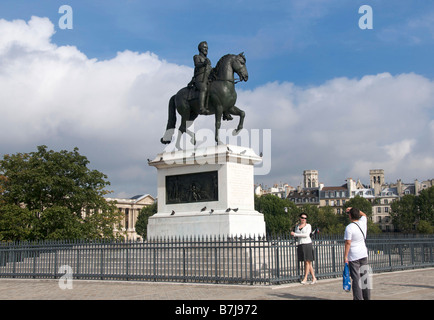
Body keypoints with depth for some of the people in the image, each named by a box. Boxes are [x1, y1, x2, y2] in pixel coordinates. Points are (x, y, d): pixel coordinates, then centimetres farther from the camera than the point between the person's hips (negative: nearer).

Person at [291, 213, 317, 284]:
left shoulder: (308, 226, -1)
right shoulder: (297, 226, 15)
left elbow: (306, 235, -14)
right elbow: (295, 235, 20)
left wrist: (295, 234, -13)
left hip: (307, 244, -5)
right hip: (300, 245, 5)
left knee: (307, 262, -6)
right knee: (308, 263, 6)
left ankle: (305, 278, -1)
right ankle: (314, 278, 12)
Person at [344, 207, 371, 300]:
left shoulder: (349, 227, -14)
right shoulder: (363, 222, 3)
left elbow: (348, 243, -16)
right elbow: (363, 214, 27)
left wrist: (345, 256, -11)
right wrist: (353, 210, 27)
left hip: (353, 256, -6)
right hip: (363, 254, 6)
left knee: (356, 279, -4)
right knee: (365, 277, 13)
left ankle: (358, 298, -6)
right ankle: (367, 297, 20)